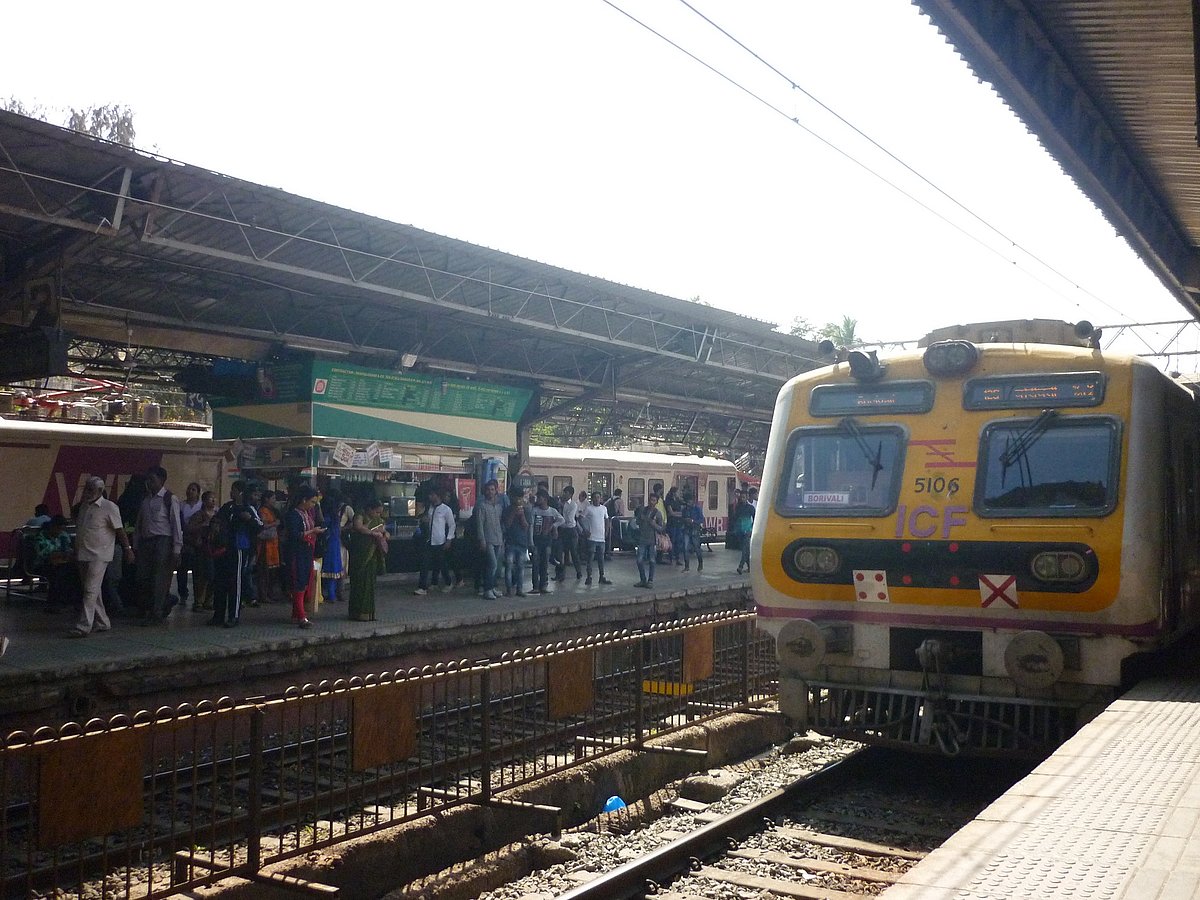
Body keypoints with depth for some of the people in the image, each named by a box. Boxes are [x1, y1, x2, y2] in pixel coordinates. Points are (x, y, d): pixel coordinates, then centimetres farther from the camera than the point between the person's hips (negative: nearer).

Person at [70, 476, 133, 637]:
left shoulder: (109, 507, -8)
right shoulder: (84, 506, 14)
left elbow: (120, 530, -8)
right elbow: (79, 529, 22)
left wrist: (127, 548, -12)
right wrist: (75, 551, 23)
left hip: (99, 555, -8)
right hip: (83, 555, 8)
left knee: (91, 590, -12)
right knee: (92, 591, 12)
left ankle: (84, 626, -15)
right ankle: (102, 622, 21)